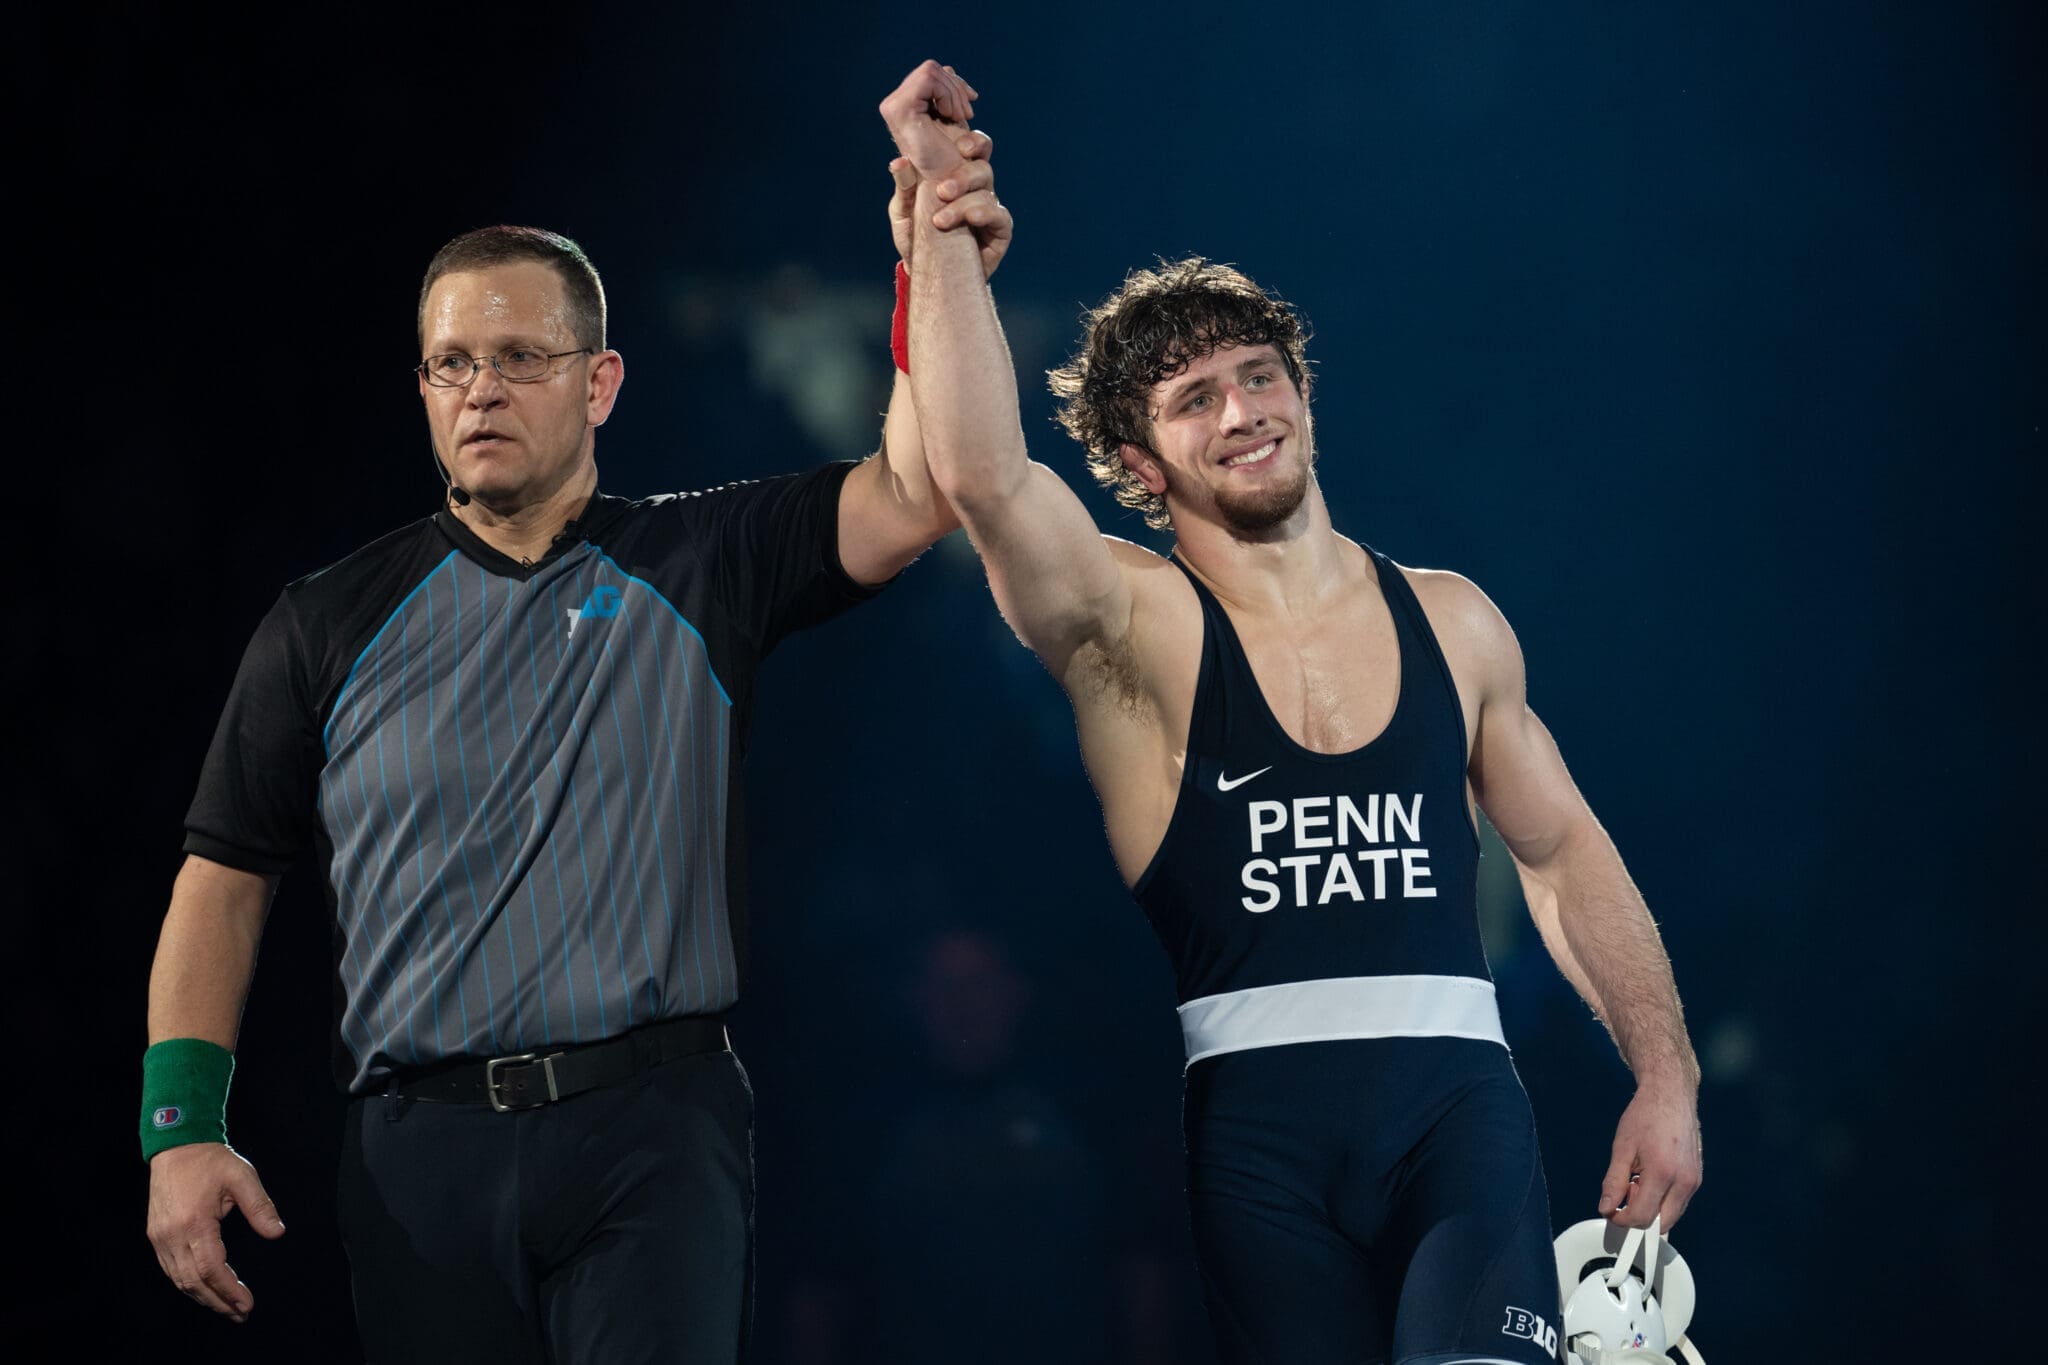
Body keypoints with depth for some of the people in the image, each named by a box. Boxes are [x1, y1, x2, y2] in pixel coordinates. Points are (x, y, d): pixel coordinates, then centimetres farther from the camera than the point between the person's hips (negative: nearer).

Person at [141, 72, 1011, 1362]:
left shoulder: (701, 567, 7)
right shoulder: (331, 623, 10)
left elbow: (914, 497, -6)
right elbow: (227, 878, 10)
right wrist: (183, 1128, 0)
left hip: (654, 1124, -1)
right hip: (424, 1150, 2)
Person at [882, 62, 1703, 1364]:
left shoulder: (1449, 621, 15)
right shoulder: (1133, 621, 4)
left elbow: (1566, 851, 22)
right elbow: (982, 473, -14)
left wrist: (1667, 1080, 12)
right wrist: (944, 213, -11)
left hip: (1456, 1105, 1)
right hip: (1251, 1120, -1)